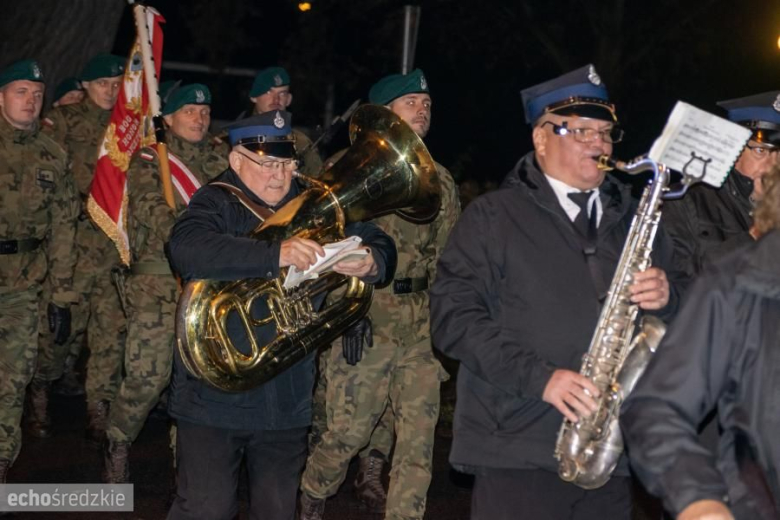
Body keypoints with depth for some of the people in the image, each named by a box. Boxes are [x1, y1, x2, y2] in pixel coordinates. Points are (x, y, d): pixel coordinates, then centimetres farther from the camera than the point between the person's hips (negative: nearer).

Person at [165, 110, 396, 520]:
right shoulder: (217, 203, -6)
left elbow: (381, 247, 7)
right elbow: (185, 248, -28)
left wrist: (370, 263, -19)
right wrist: (276, 255, -39)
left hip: (287, 402, 5)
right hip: (214, 396, -4)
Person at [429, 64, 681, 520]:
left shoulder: (635, 220, 17)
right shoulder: (493, 216, 3)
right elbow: (453, 315, -6)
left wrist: (666, 300, -5)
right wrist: (538, 376, -17)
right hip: (517, 452, -4)